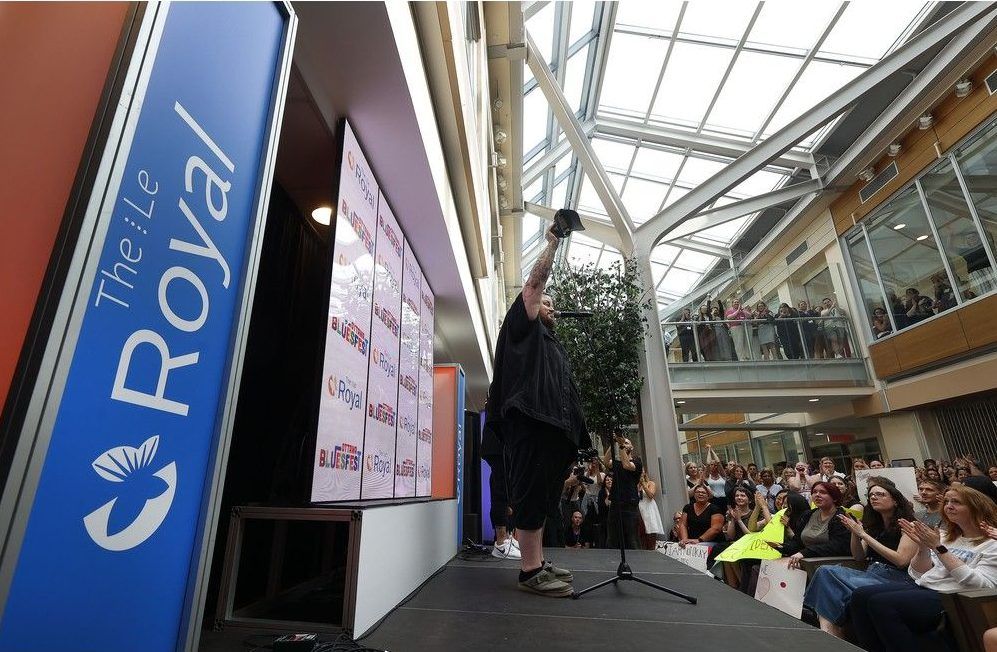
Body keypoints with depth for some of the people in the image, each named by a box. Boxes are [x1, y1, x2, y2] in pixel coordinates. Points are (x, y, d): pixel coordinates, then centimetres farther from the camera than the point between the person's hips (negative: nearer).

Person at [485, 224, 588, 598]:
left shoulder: (549, 341, 30)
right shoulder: (524, 326, 7)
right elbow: (535, 280, 1)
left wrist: (570, 430, 21)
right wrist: (552, 242, 8)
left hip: (551, 424, 9)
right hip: (530, 420, -9)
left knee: (541, 497, 11)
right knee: (531, 494, -9)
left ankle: (538, 563, 19)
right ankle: (530, 571, -3)